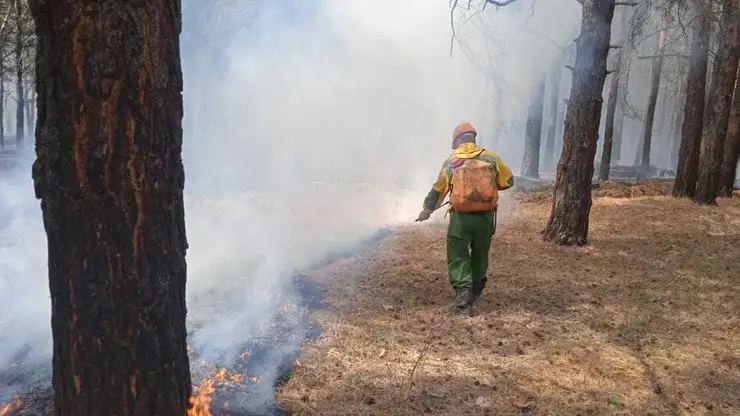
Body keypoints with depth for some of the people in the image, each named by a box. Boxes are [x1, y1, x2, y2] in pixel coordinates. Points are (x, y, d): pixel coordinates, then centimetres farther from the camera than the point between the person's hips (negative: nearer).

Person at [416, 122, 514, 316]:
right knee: (480, 254, 21)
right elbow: (508, 181, 6)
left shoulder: (450, 161, 0)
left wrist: (427, 209, 24)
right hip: (485, 215, 2)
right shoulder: (490, 157, 0)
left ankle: (463, 291, -14)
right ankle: (475, 291, 38)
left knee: (458, 258, 4)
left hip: (461, 216, -2)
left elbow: (438, 190, 9)